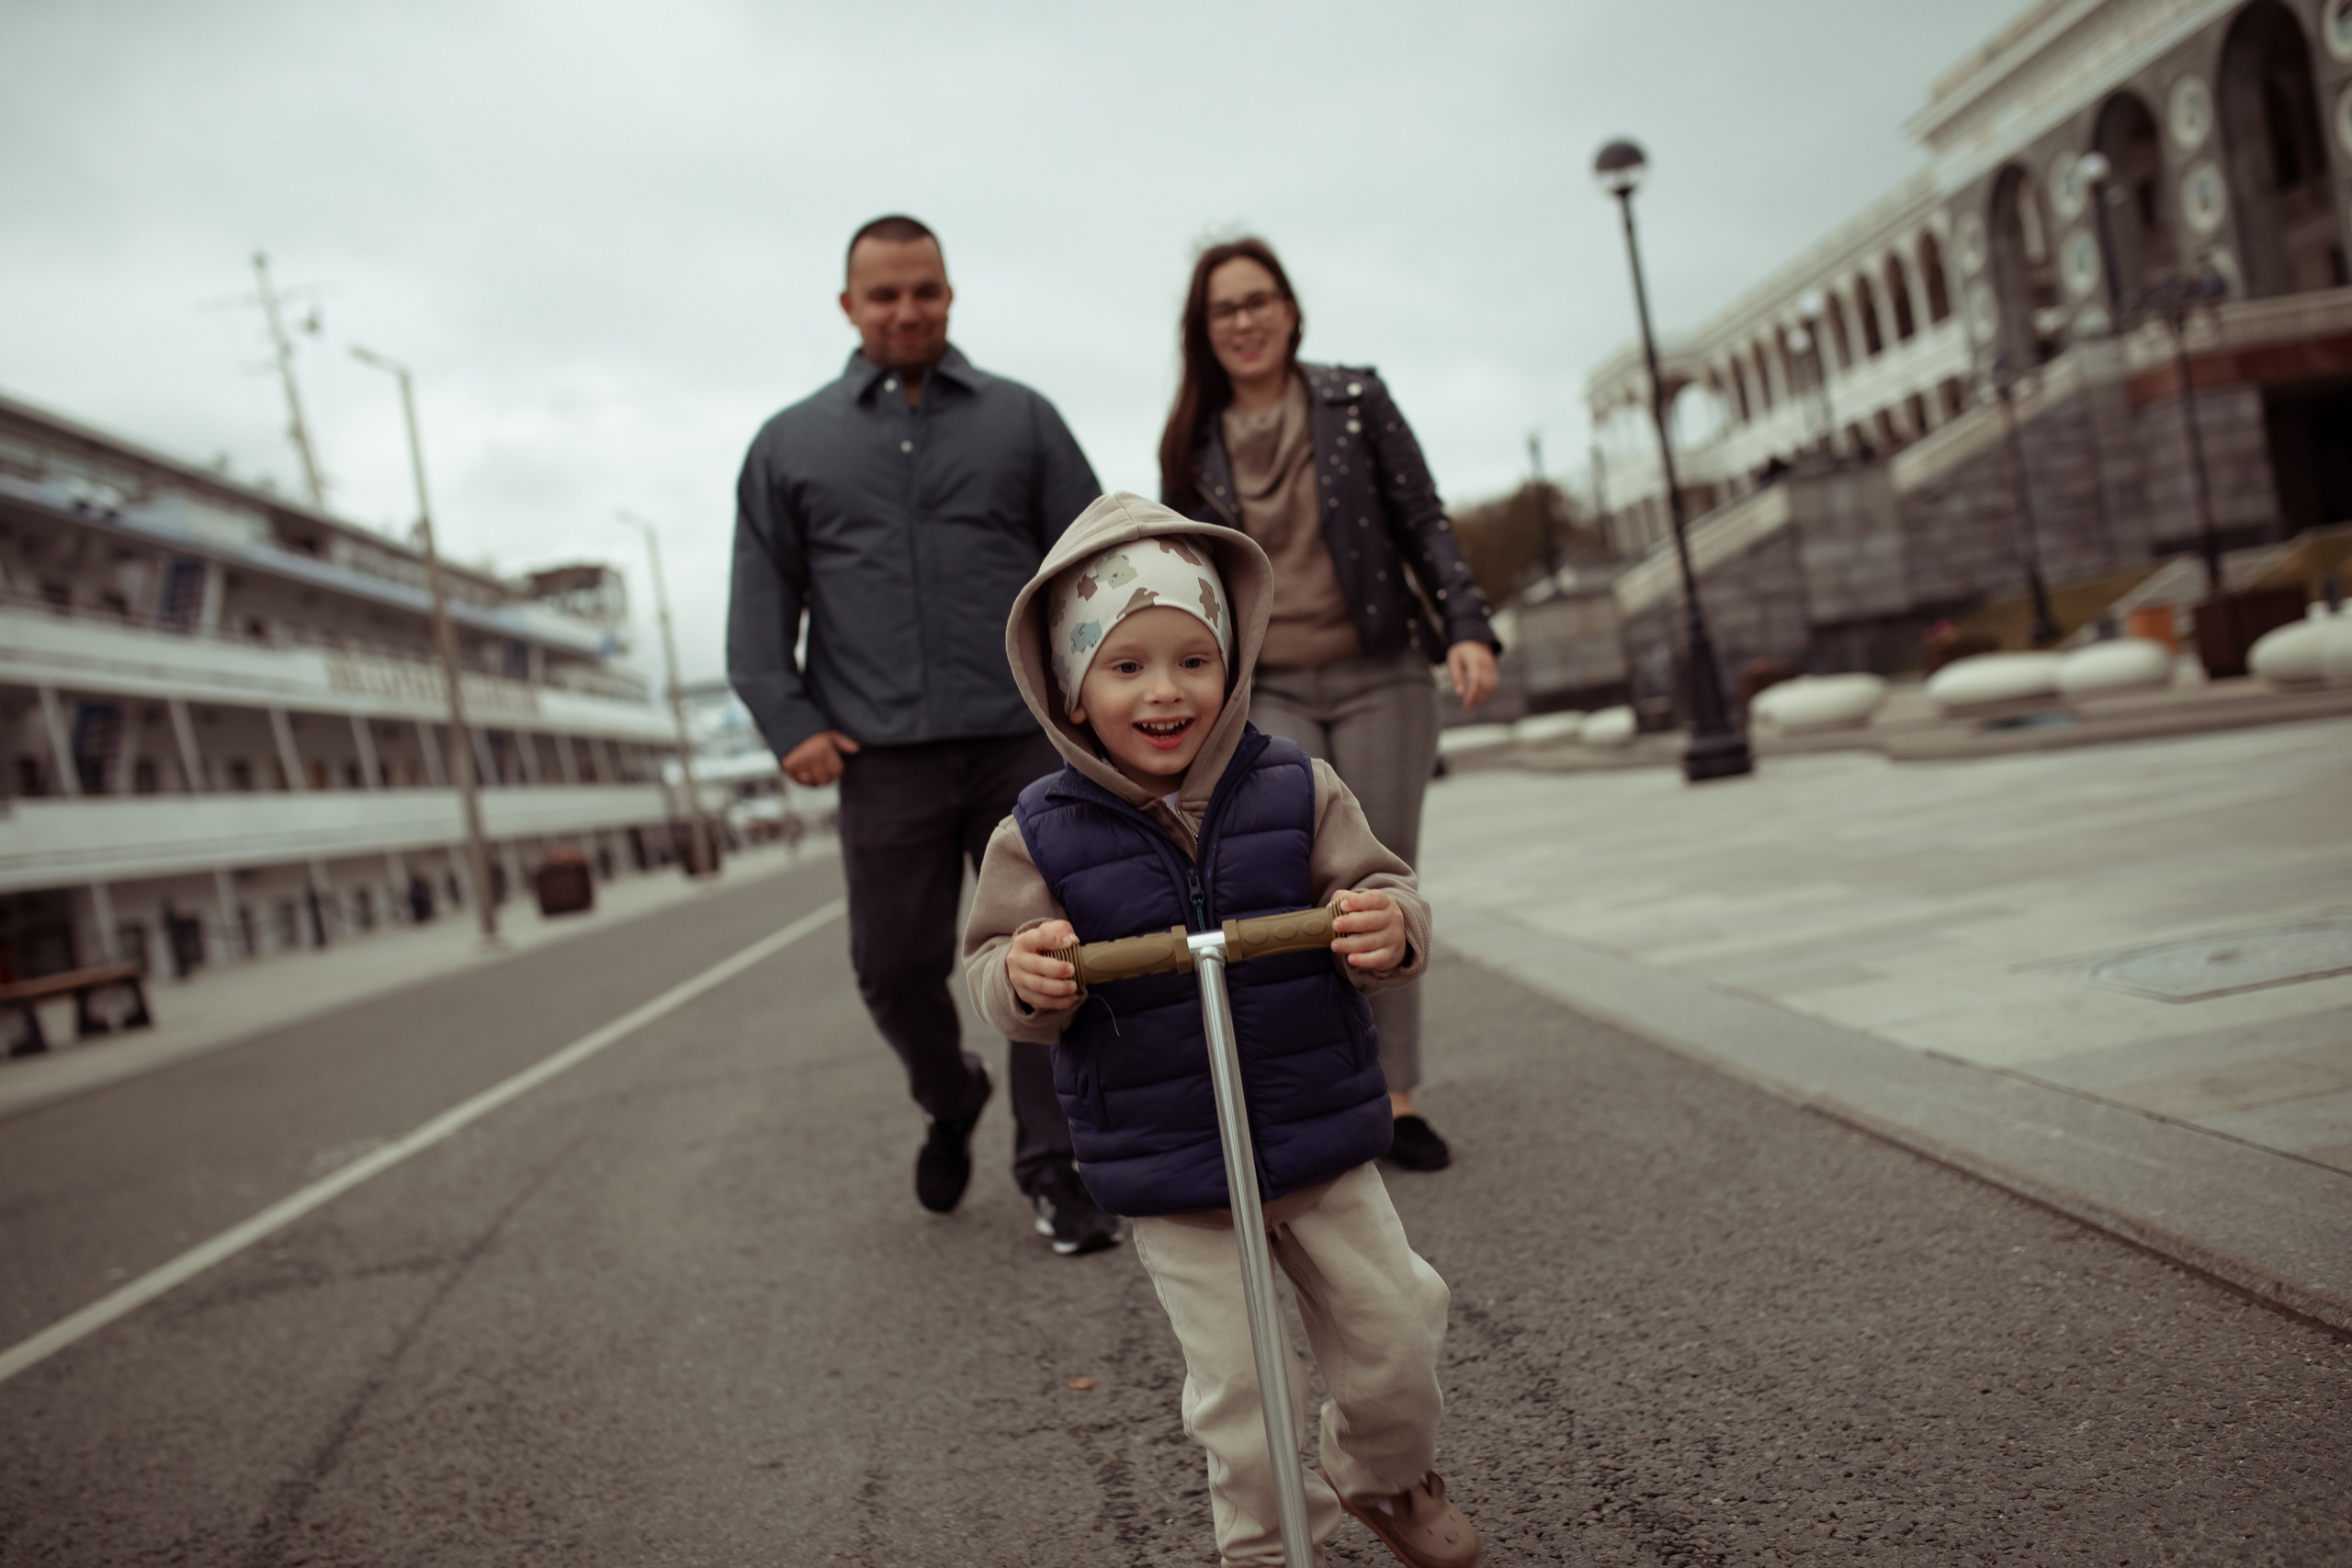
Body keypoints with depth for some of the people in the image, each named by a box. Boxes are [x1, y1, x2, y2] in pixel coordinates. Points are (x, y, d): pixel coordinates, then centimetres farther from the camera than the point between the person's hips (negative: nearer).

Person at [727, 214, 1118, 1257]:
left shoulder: (1020, 418, 11)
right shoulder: (790, 445, 13)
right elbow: (760, 601, 10)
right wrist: (787, 722, -1)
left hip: (1025, 741, 0)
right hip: (886, 758, 1)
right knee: (895, 967, 4)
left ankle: (1054, 1166, 12)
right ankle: (950, 1102, 33)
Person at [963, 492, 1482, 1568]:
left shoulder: (1296, 791, -8)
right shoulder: (1042, 835, -9)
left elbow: (1381, 895, -4)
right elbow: (992, 962, -4)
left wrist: (1389, 929, -28)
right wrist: (1026, 979, -27)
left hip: (1322, 1141, 2)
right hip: (1165, 1179, -1)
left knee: (1392, 1330, 15)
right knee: (1233, 1386, 7)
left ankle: (1388, 1478, 47)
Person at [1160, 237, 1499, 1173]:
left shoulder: (1357, 401, 4)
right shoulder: (1191, 446, 8)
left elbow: (1424, 524, 3)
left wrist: (1467, 628, -10)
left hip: (1380, 678, 0)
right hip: (1265, 692, 0)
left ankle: (1394, 1096, 13)